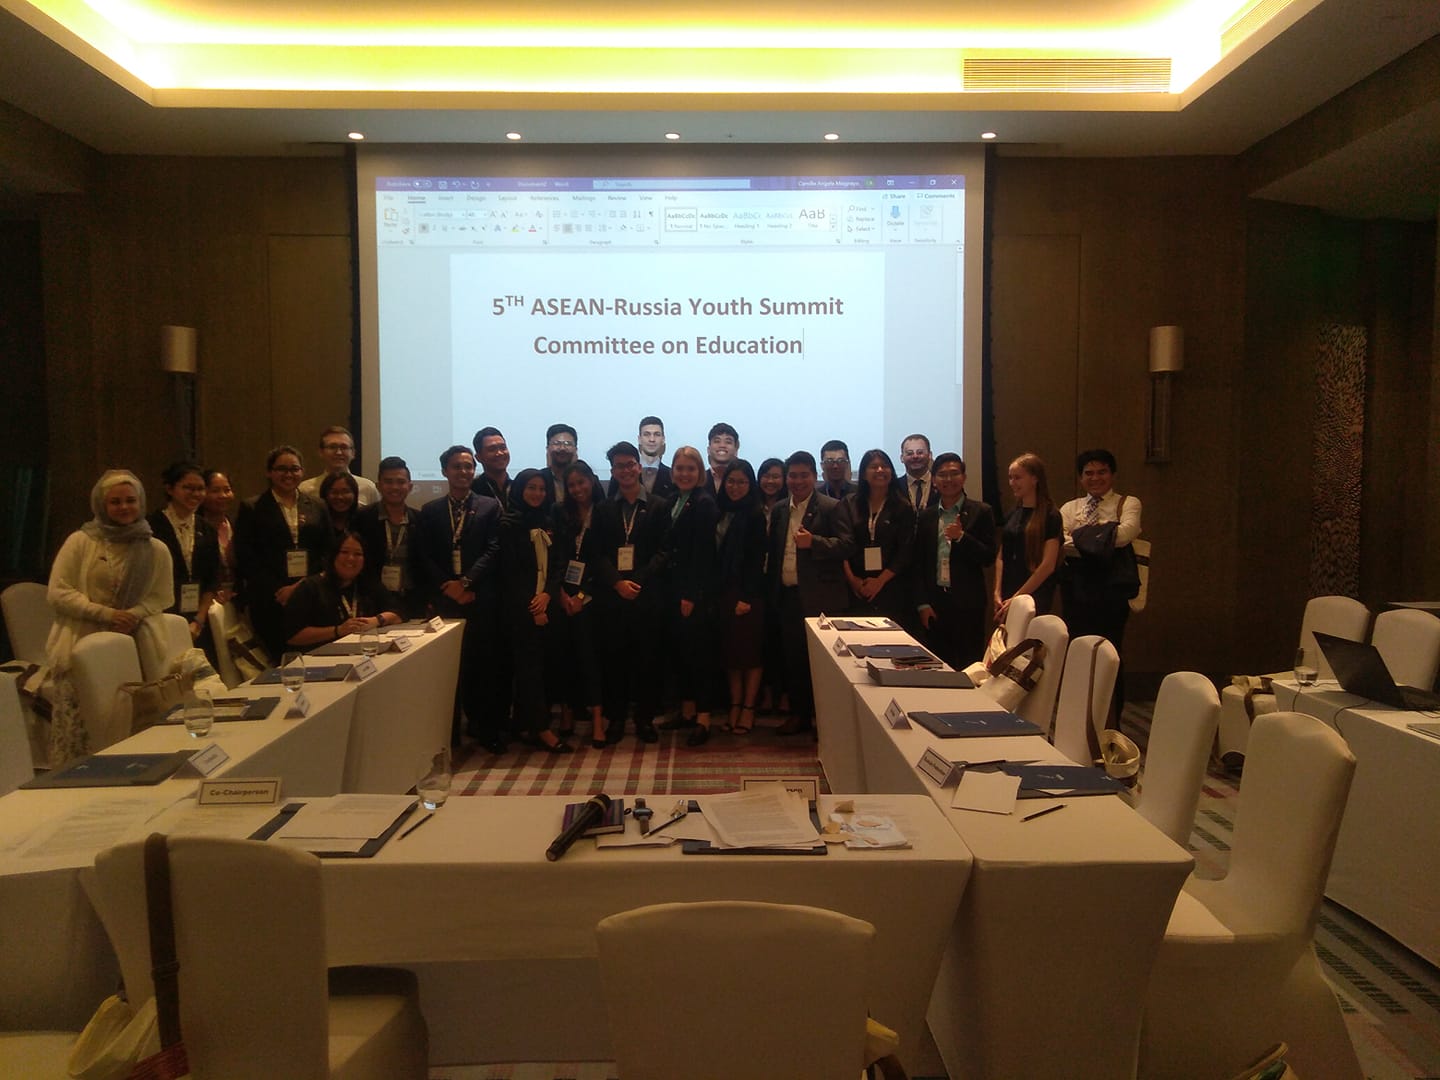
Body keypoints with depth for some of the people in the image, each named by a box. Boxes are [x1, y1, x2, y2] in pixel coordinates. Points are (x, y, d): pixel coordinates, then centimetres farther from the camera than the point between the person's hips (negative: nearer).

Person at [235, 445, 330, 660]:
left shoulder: (316, 506, 13)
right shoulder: (251, 509, 6)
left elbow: (328, 551, 8)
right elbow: (246, 558, 0)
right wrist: (278, 590, -8)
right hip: (270, 602, -2)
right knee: (279, 658, -4)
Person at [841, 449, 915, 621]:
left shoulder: (903, 507, 4)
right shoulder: (849, 503, 8)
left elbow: (905, 551, -1)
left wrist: (880, 581, -9)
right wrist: (851, 578, -9)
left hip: (890, 587, -1)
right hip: (855, 588, 1)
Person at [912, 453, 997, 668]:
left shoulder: (981, 512, 1)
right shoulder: (926, 515, 10)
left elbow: (989, 559, -3)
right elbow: (917, 563, 9)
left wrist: (961, 537, -16)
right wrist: (922, 603, 2)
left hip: (968, 604, -3)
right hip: (933, 603, 3)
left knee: (968, 667, 1)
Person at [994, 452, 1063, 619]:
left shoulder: (1050, 516, -5)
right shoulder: (1012, 515, 13)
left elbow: (1048, 565, -11)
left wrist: (1017, 598, -12)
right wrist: (998, 593, 0)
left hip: (1034, 598, -5)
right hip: (1007, 596, 5)